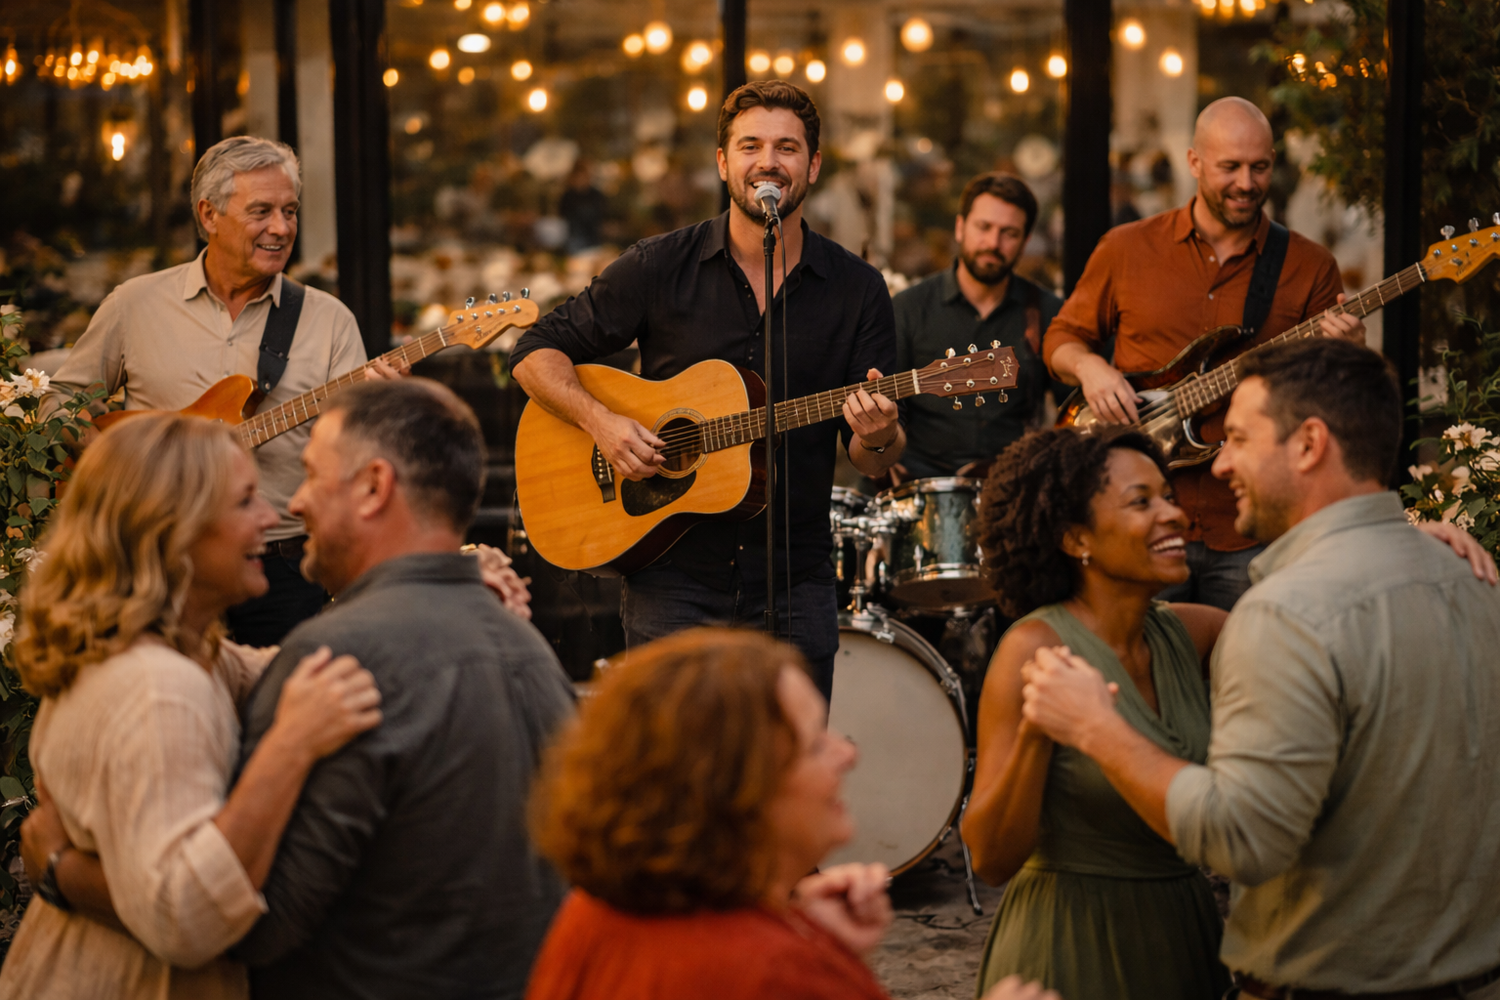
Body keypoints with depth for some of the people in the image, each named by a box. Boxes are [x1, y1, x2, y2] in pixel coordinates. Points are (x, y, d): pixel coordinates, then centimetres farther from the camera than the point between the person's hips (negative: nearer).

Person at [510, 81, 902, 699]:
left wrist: (878, 439, -20)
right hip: (673, 578, -1)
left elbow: (874, 464, 3)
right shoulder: (662, 267, -1)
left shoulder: (856, 289, 2)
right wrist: (599, 421, -15)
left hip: (796, 584, 1)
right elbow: (536, 352, 2)